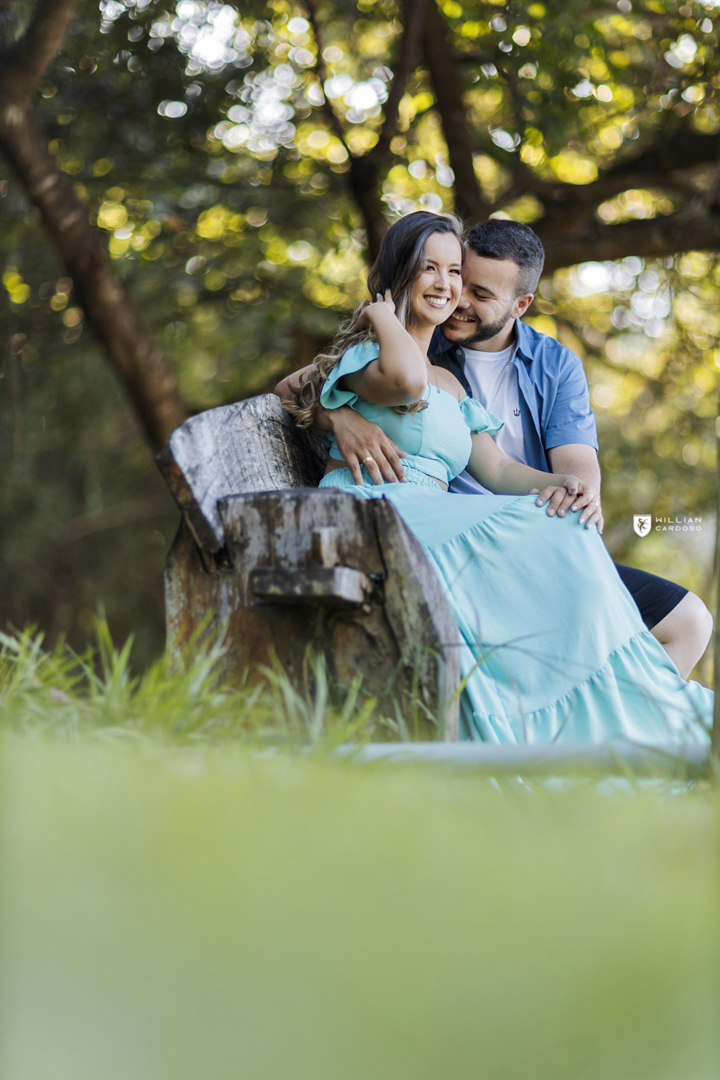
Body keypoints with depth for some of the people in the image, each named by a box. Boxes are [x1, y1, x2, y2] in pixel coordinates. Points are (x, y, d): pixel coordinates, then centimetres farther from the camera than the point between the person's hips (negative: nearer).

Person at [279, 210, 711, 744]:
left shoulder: (451, 384, 31)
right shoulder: (365, 353, 8)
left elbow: (497, 468, 18)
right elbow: (406, 380, -19)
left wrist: (563, 484, -3)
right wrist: (382, 316, 2)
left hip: (433, 530, 7)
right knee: (552, 537, -28)